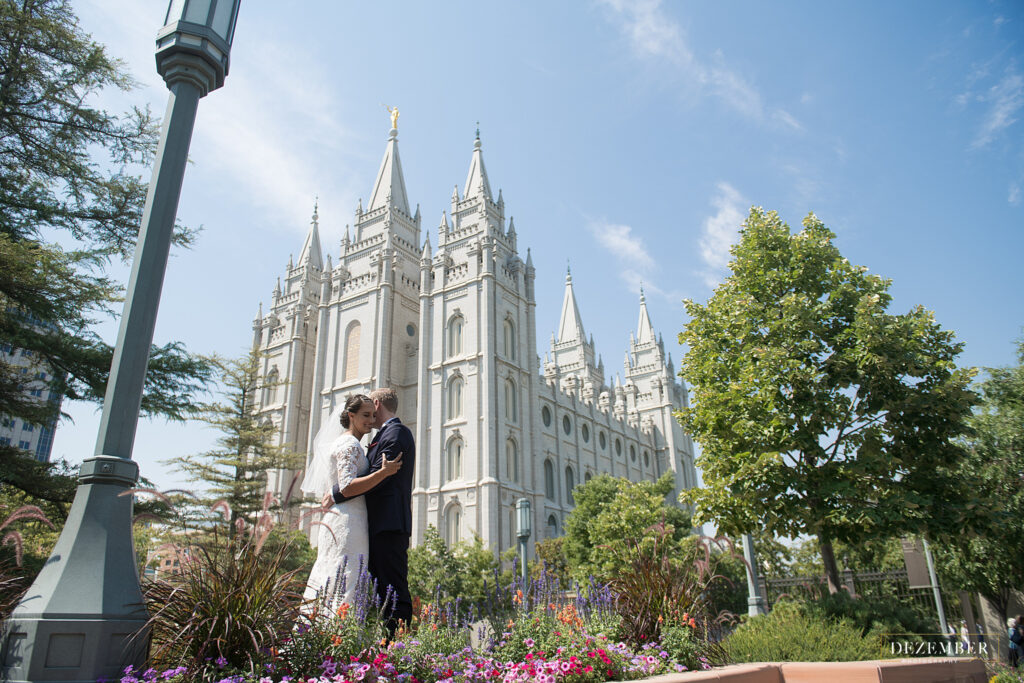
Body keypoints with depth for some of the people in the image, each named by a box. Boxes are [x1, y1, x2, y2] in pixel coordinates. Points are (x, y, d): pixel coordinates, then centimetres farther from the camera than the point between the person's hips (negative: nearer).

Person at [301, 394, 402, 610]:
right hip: (347, 521, -10)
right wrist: (383, 472, -24)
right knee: (345, 578, -10)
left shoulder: (348, 443, 20)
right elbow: (347, 488, -21)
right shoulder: (350, 444, -10)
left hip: (335, 520, 10)